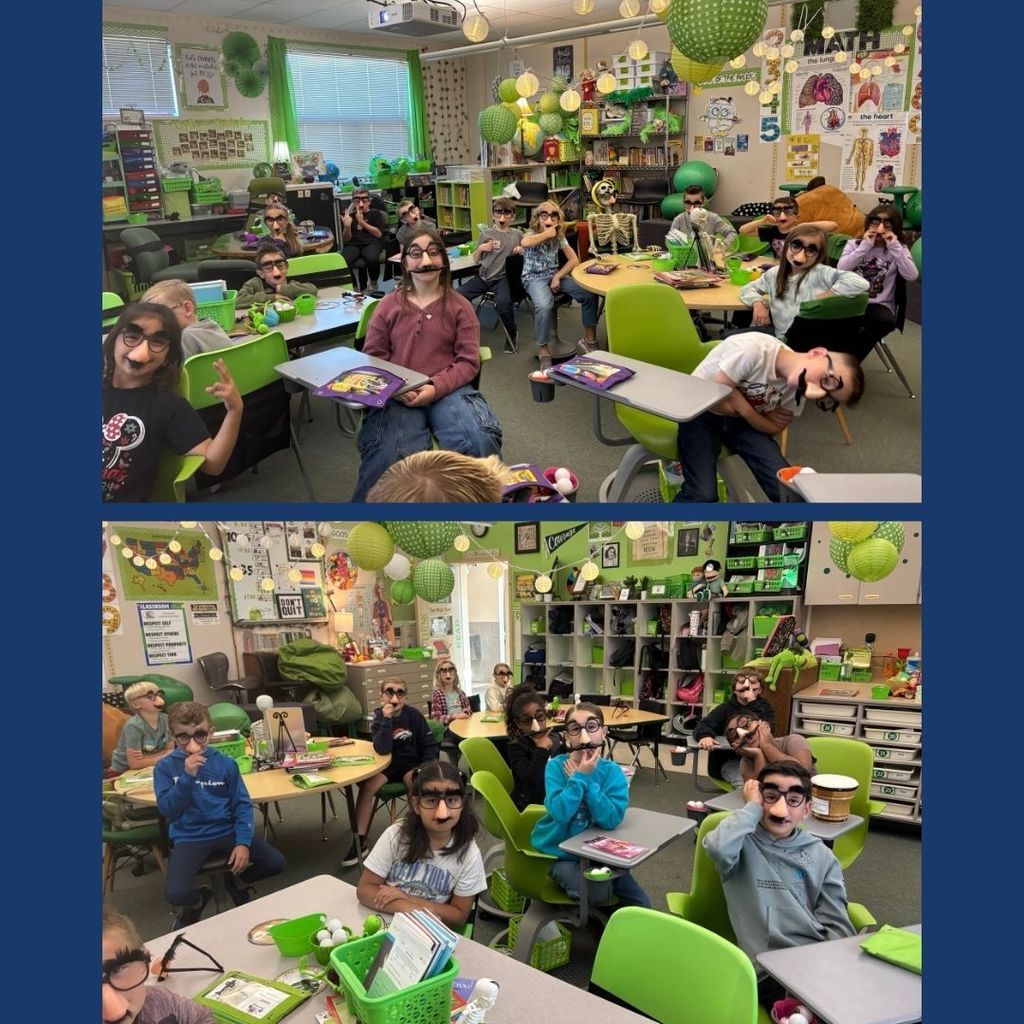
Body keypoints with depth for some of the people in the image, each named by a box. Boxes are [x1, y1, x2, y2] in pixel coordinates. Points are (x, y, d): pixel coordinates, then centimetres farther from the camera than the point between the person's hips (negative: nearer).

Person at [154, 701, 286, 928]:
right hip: (189, 837, -2)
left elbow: (243, 805, -1)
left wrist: (243, 842, -13)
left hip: (227, 830, 2)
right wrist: (188, 776, -26)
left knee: (276, 863, -11)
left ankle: (236, 881, 21)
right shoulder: (165, 767, -5)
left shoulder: (225, 763, -2)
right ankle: (197, 899, 11)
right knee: (175, 893, -27)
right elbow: (167, 811, -14)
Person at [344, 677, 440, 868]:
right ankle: (359, 841, -21)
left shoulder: (414, 715, -6)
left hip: (411, 764, 0)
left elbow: (429, 744, -1)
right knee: (366, 787, -27)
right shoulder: (378, 718, -8)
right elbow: (382, 749, -25)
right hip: (387, 765, 0)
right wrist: (386, 719, -31)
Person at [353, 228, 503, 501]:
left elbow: (468, 361, 2)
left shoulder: (459, 305, 9)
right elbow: (372, 357, 10)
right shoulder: (389, 305, 12)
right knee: (386, 458, -32)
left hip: (449, 390, 0)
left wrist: (436, 388, -16)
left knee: (480, 443, -30)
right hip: (398, 395, 0)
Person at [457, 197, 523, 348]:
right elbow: (476, 260, 14)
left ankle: (512, 332, -6)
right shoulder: (486, 233, 8)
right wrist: (480, 248, -6)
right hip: (484, 276, 3)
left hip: (503, 277, -3)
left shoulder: (517, 234, 6)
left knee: (502, 302, -35)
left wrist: (521, 250, -4)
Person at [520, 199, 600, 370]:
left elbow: (574, 260, 5)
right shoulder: (532, 234, -9)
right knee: (544, 305, -39)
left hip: (555, 275, 5)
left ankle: (589, 340, 1)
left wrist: (557, 277, -9)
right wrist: (547, 234, -23)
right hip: (534, 278, -5)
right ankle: (544, 352, -26)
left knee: (590, 293, -13)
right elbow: (524, 243, -35)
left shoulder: (559, 236, 7)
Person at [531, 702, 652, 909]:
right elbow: (560, 813, -27)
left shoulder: (613, 771, -8)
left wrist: (587, 778, -24)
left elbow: (611, 819, -22)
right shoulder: (556, 766, -14)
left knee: (641, 905, 0)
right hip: (560, 851, -3)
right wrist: (580, 777, -27)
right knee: (596, 893, -26)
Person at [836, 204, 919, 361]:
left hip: (880, 306, 0)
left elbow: (911, 276, -9)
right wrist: (865, 246, -12)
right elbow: (841, 269, -10)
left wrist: (895, 247, -12)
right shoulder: (854, 244, 9)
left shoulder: (899, 248, 9)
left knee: (885, 321, -35)